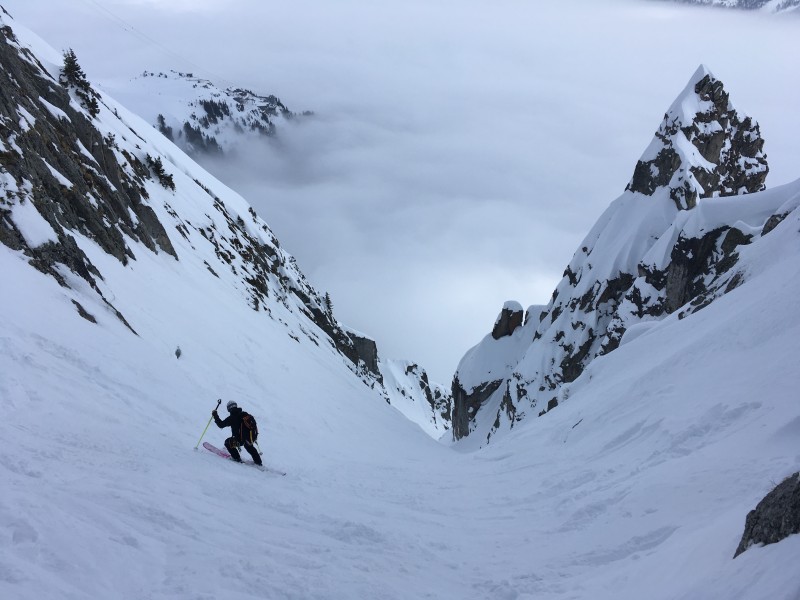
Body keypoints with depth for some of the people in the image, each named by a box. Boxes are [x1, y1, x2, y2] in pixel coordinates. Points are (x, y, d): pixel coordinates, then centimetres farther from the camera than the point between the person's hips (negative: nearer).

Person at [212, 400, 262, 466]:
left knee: (228, 443, 17)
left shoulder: (232, 417, -9)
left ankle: (237, 458, 14)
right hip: (252, 437, 7)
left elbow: (221, 425, -5)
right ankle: (258, 461, 38)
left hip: (241, 439, -6)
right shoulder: (244, 414, 9)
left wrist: (215, 416, 5)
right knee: (249, 446, 38)